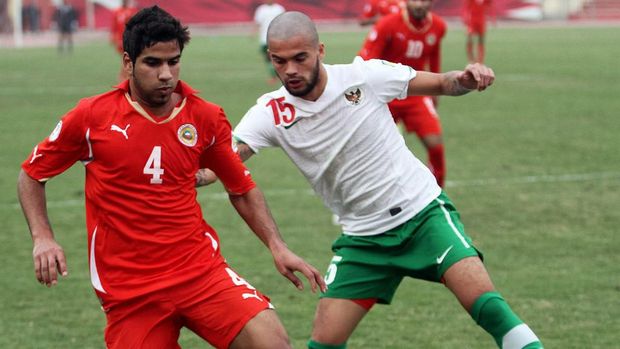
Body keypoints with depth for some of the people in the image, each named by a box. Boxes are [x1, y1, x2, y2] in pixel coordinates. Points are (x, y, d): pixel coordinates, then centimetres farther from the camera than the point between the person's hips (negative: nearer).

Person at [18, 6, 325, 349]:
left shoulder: (205, 118, 1)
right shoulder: (92, 116, -3)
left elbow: (242, 189, 15)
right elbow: (31, 174, 10)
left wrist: (276, 246, 3)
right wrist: (42, 238, -5)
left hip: (201, 269, 1)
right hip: (128, 291, -1)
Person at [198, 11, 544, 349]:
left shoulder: (364, 75, -12)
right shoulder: (270, 113, -8)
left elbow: (442, 84, -1)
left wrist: (467, 78, -23)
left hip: (422, 210, -2)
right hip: (363, 236, 2)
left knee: (485, 304, -22)